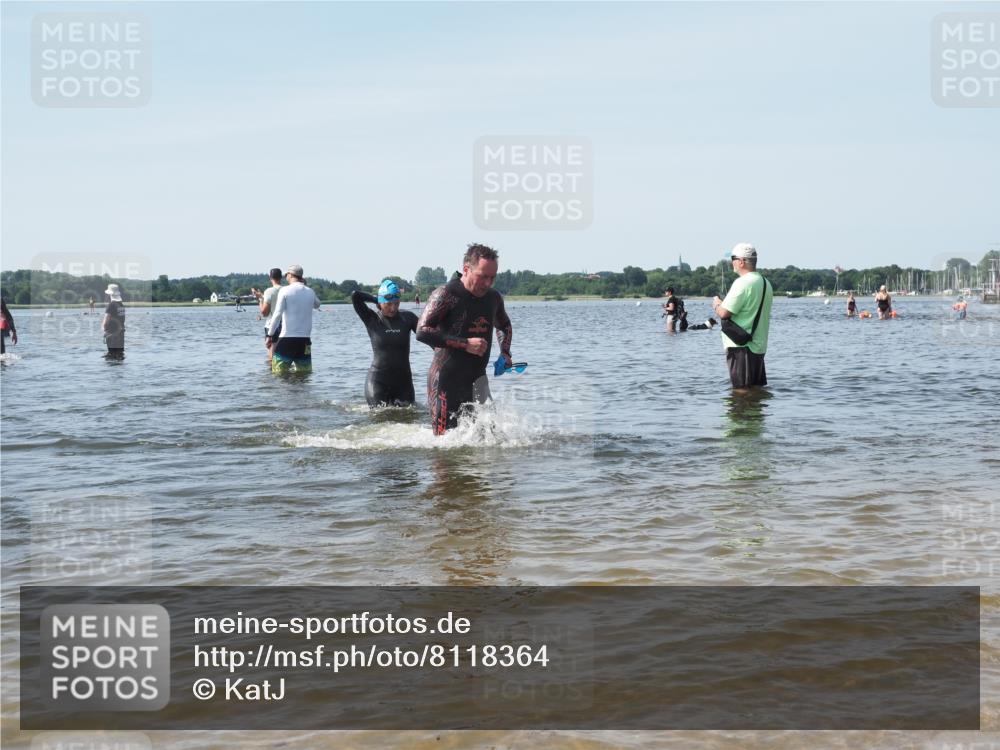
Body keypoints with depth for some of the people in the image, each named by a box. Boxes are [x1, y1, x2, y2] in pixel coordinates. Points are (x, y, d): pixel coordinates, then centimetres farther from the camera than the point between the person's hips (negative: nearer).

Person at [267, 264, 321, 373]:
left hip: (287, 339, -4)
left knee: (279, 373, -2)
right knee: (305, 373, 9)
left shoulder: (285, 291, -5)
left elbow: (277, 314, -11)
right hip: (305, 340, 4)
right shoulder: (310, 292, 7)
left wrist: (270, 334, -6)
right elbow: (317, 305, 31)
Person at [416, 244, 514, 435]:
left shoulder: (493, 298, 11)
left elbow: (504, 326, 32)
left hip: (477, 380, 6)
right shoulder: (446, 295, -11)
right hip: (446, 381, -6)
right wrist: (465, 344, -22)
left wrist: (505, 352, 13)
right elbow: (422, 332, -21)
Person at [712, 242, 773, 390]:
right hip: (759, 346, 9)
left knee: (742, 390, -5)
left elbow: (724, 313, -21)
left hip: (741, 346, -9)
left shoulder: (742, 282, -17)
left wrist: (716, 304, 2)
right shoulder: (765, 283, 13)